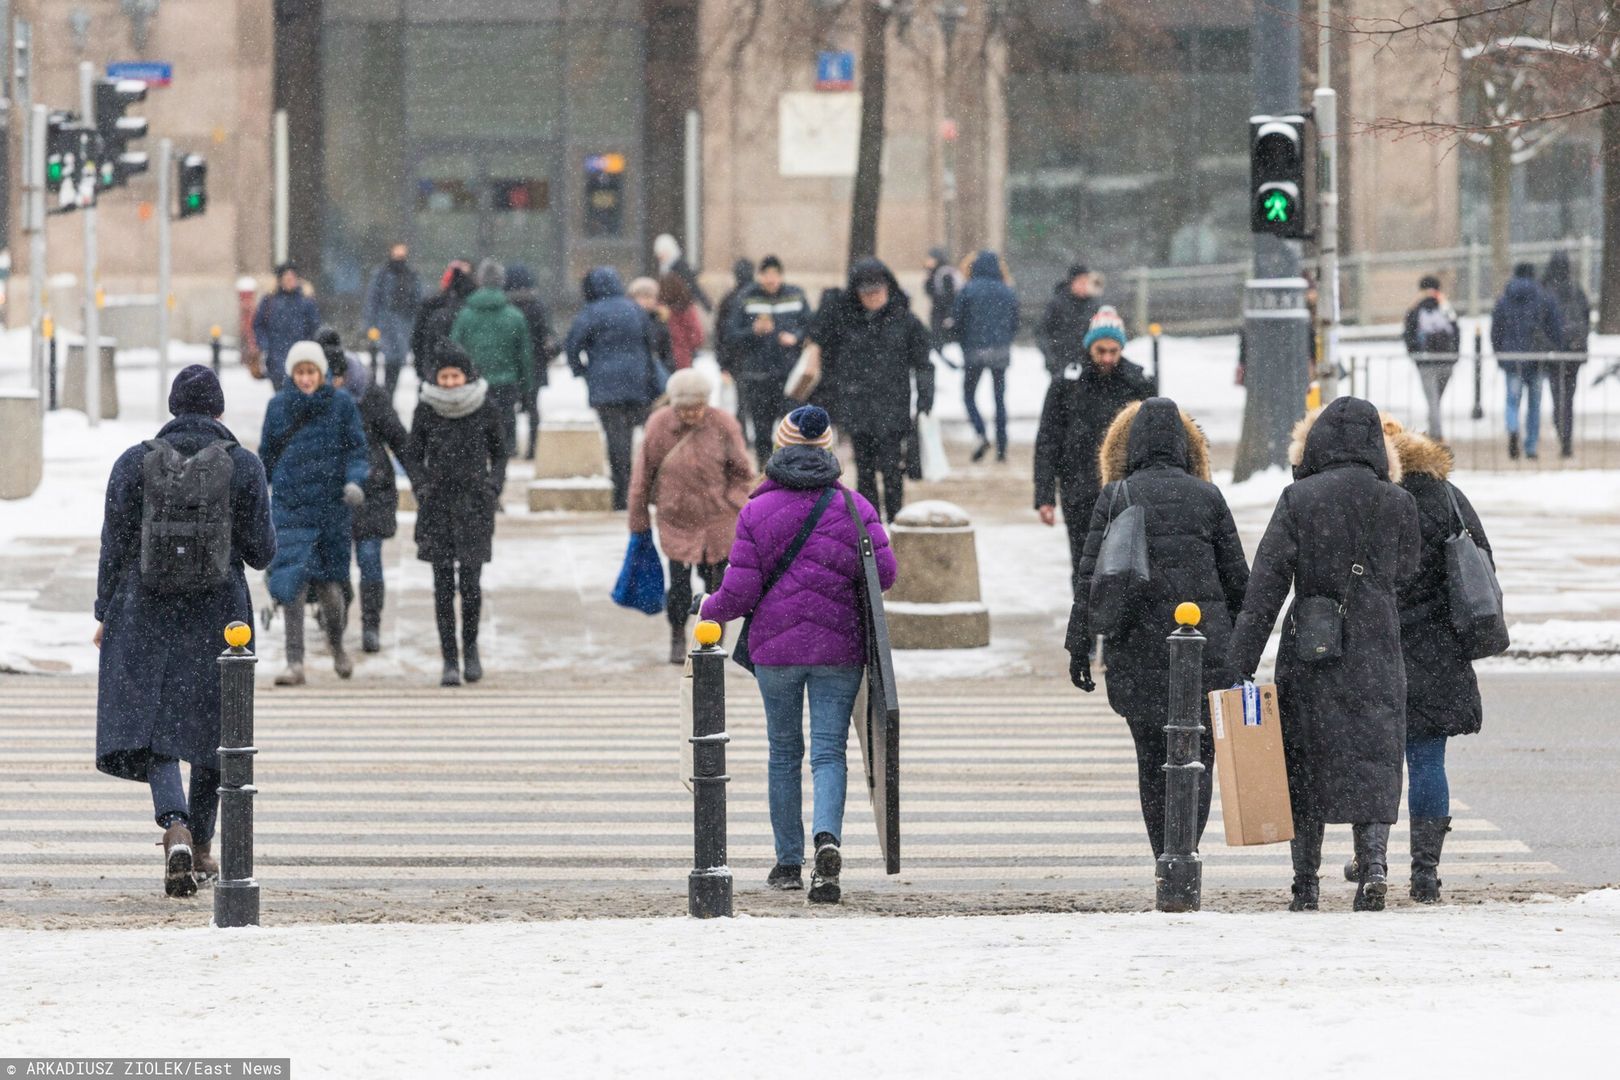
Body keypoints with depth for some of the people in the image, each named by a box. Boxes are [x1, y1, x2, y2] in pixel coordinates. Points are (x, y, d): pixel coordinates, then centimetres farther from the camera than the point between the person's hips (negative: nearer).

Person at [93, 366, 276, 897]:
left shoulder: (134, 464, -3)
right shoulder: (243, 466, -5)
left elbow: (114, 547, -1)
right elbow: (260, 553, -3)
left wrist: (106, 614, 9)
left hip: (144, 614, 0)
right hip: (217, 614, 0)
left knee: (149, 722, 0)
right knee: (209, 728, 14)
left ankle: (176, 828, -24)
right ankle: (201, 846, 21)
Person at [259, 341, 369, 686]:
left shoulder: (342, 405, 0)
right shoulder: (278, 406, 5)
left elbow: (357, 451, 0)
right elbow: (267, 455, 16)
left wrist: (354, 481, -19)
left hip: (332, 507, -1)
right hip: (290, 507, 1)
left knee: (329, 587, 4)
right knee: (291, 585, -12)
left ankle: (337, 646, 33)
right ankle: (295, 664, -12)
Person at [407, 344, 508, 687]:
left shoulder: (485, 408, 0)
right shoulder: (426, 409, 1)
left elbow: (499, 453, 10)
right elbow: (414, 455, 10)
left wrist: (494, 487, -3)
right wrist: (422, 487, -4)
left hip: (474, 504, -1)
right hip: (437, 504, 1)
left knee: (470, 582, -5)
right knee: (443, 584, -2)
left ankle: (470, 645, 20)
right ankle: (450, 660, 4)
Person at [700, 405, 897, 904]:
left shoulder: (757, 511, -4)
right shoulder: (852, 505, -1)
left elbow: (740, 589, -7)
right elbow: (885, 571, -3)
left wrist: (711, 611, 14)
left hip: (775, 647, 0)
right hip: (838, 648, 0)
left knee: (784, 752, 13)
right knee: (829, 751, 0)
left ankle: (789, 862, 18)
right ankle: (827, 837, -26)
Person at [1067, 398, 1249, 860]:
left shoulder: (1115, 498, -2)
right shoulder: (1207, 497, 2)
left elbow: (1092, 578, -4)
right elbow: (1237, 577, 6)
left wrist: (1079, 648, 0)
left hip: (1139, 647, 0)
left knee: (1152, 757, 12)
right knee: (1198, 755, 5)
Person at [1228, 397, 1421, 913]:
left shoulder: (1298, 500, -6)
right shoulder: (1398, 504, -1)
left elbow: (1265, 583, -8)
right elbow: (1404, 574, 11)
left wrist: (1241, 662, -7)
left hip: (1310, 652, -1)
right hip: (1376, 654, 1)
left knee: (1307, 767, 9)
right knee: (1373, 758, 4)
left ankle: (1306, 887, 13)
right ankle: (1374, 862, -18)